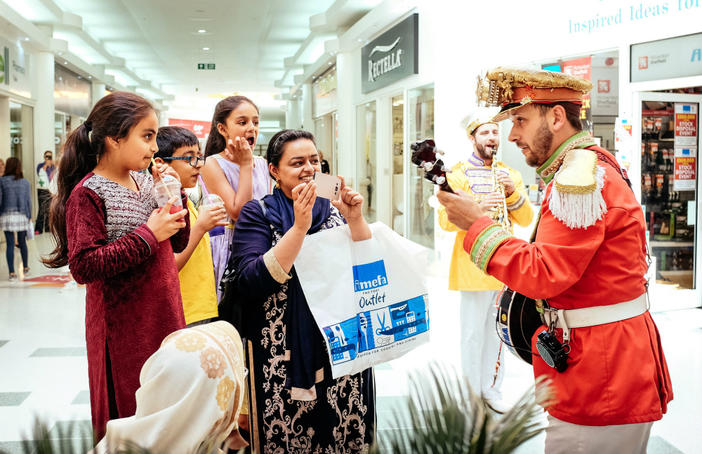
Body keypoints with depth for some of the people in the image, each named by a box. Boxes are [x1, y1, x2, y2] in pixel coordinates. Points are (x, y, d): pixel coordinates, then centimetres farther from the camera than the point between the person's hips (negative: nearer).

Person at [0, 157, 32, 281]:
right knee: (22, 242, 17)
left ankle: (12, 273, -1)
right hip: (22, 216, 2)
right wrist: (29, 216, 13)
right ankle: (25, 267, 29)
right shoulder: (25, 182, 0)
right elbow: (28, 200, 4)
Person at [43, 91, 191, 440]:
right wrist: (147, 235, -21)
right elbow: (83, 267, -22)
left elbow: (178, 243, 14)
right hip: (122, 329, -7)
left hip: (163, 319, 7)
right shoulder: (88, 193, -13)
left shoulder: (145, 182, 9)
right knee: (127, 415, 6)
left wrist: (175, 195, 0)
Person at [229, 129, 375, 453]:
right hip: (284, 354, -3)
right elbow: (251, 283, -17)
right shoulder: (258, 214, -2)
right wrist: (300, 227, -22)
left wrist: (355, 220, -13)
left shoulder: (334, 209, 9)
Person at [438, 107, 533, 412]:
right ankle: (471, 395, 11)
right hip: (474, 266, -4)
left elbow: (526, 220, 6)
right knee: (473, 333, -1)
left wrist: (513, 192, -10)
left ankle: (492, 389, 24)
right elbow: (445, 220, -12)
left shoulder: (510, 174, 14)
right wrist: (478, 208, -27)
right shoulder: (459, 174, 0)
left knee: (498, 330, 11)